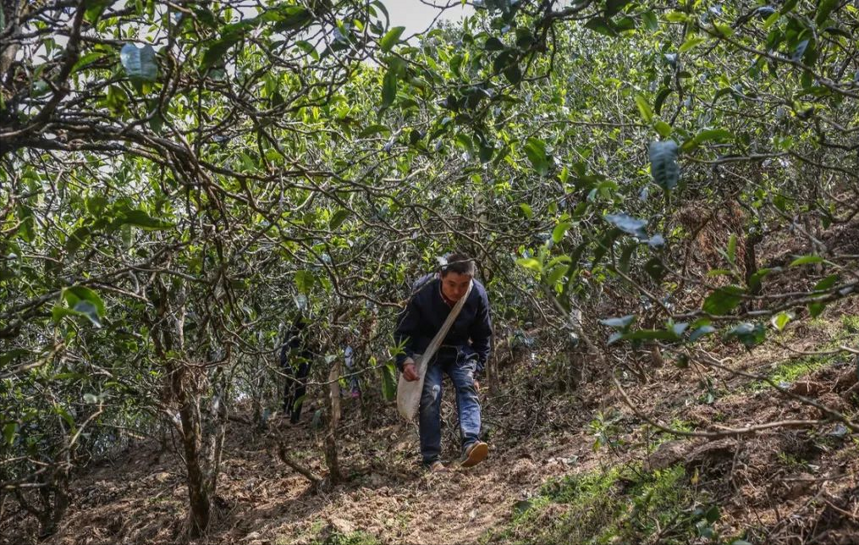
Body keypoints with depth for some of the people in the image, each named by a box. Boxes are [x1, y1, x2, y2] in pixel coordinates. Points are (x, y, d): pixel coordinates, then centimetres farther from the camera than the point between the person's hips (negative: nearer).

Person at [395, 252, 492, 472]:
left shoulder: (478, 295, -18)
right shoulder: (423, 293, -27)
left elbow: (483, 336, -2)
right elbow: (403, 331, -14)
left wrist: (476, 369, -4)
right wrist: (405, 360, -28)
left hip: (460, 351, 2)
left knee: (468, 389, -19)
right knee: (430, 396, -18)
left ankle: (470, 445, -34)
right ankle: (431, 458, -14)